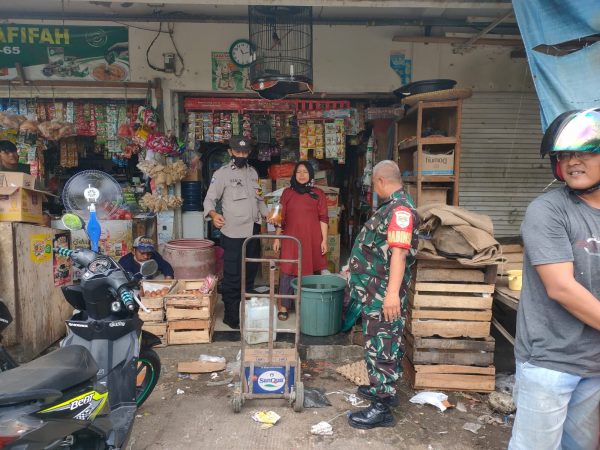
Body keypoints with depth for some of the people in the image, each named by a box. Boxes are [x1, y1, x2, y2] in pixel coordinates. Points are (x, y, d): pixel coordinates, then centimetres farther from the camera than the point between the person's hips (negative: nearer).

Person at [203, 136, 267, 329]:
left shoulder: (253, 172, 14)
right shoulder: (222, 174, -5)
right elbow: (209, 199, -7)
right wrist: (213, 214, -27)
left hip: (253, 233, 6)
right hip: (233, 234, -6)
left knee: (250, 275, 14)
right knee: (232, 277, -2)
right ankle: (231, 316, 9)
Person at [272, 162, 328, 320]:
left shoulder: (318, 194, 4)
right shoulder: (287, 193, 7)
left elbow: (323, 218, 2)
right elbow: (281, 217, 9)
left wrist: (324, 240, -4)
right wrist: (277, 238, 5)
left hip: (311, 239, 0)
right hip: (291, 238, 1)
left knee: (308, 272, 4)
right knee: (287, 271, -2)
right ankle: (283, 306, 5)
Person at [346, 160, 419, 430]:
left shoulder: (401, 209, -19)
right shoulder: (391, 207, 14)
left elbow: (398, 252, -30)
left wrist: (392, 292, -37)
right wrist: (357, 268, 35)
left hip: (384, 293, -10)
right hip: (375, 291, 10)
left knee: (382, 347, -2)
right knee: (379, 344, 20)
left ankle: (382, 408, 8)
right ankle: (383, 389, 35)